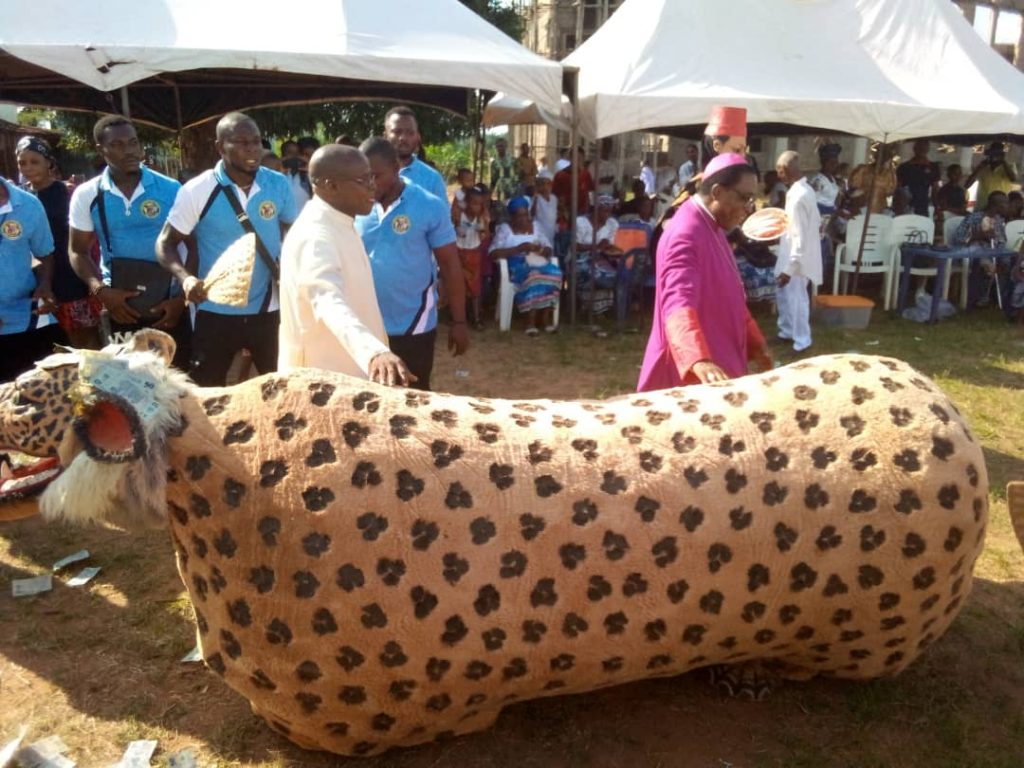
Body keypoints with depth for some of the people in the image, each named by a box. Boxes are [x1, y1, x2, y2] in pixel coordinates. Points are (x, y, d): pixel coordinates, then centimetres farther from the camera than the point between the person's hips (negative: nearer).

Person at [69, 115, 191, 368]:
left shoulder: (170, 189, -4)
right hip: (119, 306, 1)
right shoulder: (86, 195, 0)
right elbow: (79, 252, 6)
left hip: (169, 304, -1)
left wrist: (182, 297, -7)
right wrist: (100, 291, -11)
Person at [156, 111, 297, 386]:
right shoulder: (197, 190, -9)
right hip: (216, 312, -1)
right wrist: (185, 277, -23)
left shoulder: (279, 185, -2)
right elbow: (166, 243, -4)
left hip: (268, 309, 2)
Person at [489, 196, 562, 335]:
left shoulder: (535, 226, 18)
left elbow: (549, 249, 17)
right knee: (532, 276, -38)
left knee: (554, 273, -30)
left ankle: (546, 318, -25)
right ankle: (531, 320, -30)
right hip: (518, 265, -4)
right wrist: (518, 248, -15)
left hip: (538, 263, 4)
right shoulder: (504, 229, 4)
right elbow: (493, 253, -9)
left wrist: (540, 249, -8)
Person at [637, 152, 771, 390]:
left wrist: (755, 343, 25)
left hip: (719, 366, 10)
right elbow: (679, 305, -37)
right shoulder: (686, 235, -21)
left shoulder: (713, 228, 10)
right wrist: (699, 361, -53)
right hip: (689, 375, -10)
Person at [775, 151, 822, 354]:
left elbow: (799, 238, -25)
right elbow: (816, 222, 16)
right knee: (783, 294, 21)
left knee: (796, 299, 5)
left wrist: (789, 268, -23)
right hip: (799, 256, 9)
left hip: (796, 259, -9)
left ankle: (801, 340, 18)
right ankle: (787, 330, 35)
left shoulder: (797, 196, -25)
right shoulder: (807, 189, 5)